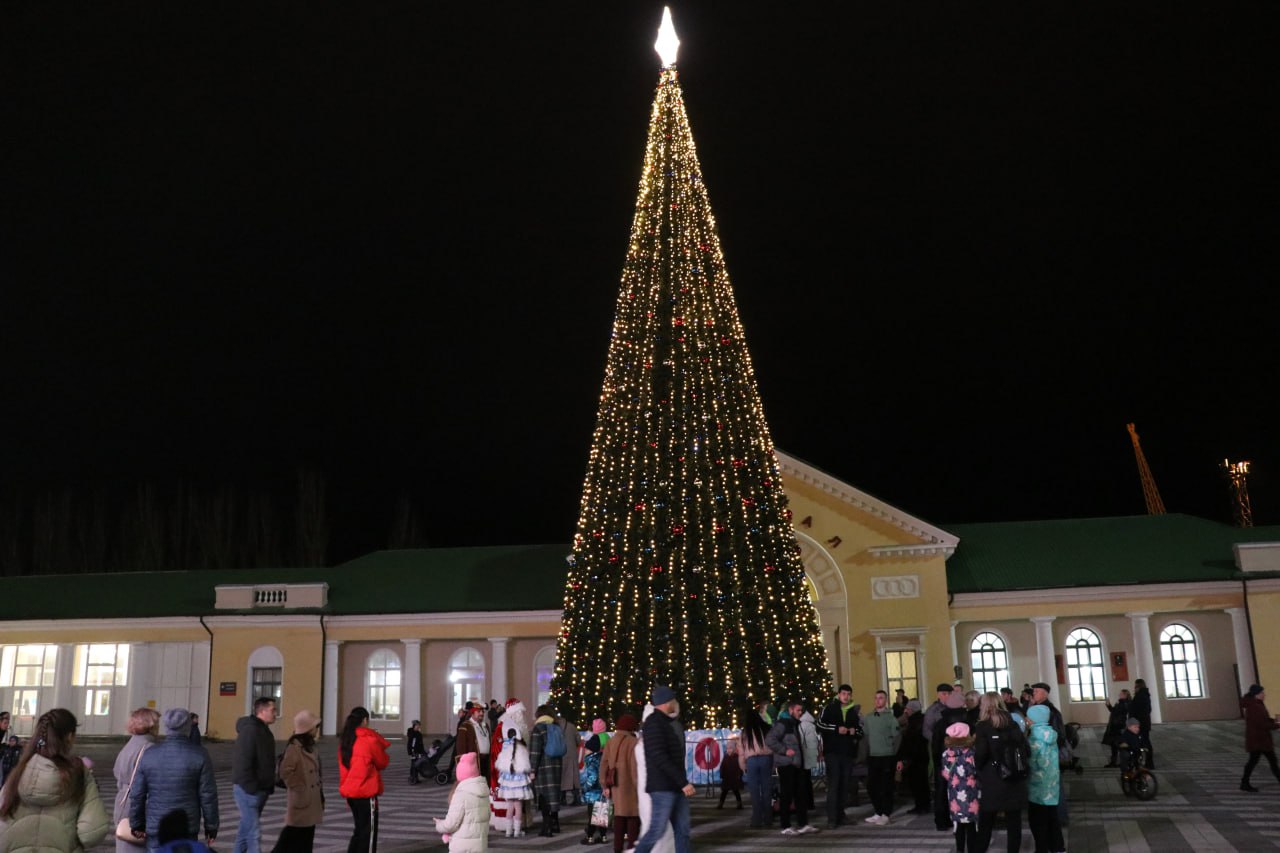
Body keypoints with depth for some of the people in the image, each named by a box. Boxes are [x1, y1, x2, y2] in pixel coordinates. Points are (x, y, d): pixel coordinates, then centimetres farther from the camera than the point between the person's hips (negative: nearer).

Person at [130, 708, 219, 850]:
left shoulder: (149, 754, 1)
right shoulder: (199, 755, -7)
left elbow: (137, 794, 5)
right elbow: (208, 795, -7)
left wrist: (137, 825, 16)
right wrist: (211, 827, 2)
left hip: (155, 828, 2)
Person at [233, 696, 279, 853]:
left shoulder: (264, 731, 14)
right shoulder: (250, 730, -17)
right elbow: (243, 762, -23)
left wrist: (269, 787, 17)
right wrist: (251, 788, -23)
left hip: (260, 790, 10)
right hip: (248, 790, -10)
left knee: (246, 830, 16)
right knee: (254, 833, -11)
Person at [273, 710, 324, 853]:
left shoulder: (309, 746, 11)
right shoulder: (294, 747, -17)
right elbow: (285, 771, -24)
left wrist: (319, 785, 15)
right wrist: (298, 787, -18)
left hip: (312, 800, 9)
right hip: (300, 801, -9)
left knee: (307, 835, 11)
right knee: (293, 835, -4)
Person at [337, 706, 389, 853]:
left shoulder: (344, 740, 4)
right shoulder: (370, 740, -13)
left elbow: (343, 767, 9)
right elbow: (382, 763, 0)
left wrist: (346, 788, 14)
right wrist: (385, 756, 20)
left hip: (350, 792, 6)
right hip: (366, 792, -6)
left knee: (359, 829, 19)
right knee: (368, 832, 4)